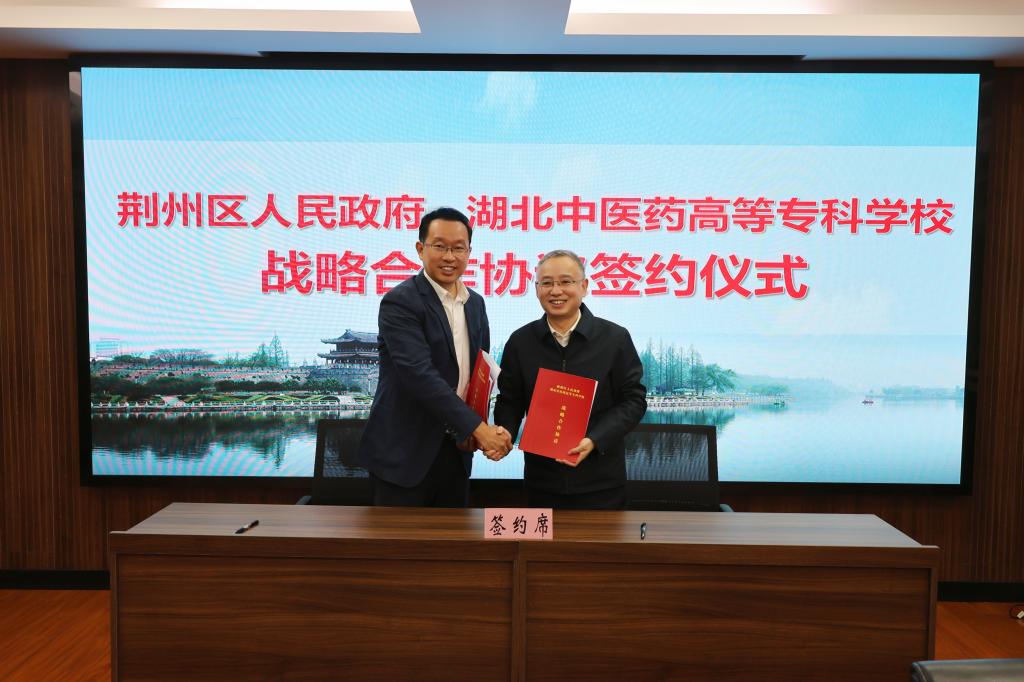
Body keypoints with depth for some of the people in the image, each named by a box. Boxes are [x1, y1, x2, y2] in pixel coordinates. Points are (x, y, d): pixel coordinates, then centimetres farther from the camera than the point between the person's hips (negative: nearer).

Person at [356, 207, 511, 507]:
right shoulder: (399, 302, -14)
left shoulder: (475, 303, 8)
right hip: (404, 453, -6)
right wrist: (478, 427, -25)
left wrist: (474, 430, -2)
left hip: (456, 450, 7)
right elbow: (420, 375, -24)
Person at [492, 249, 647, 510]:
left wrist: (595, 440, -16)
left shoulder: (615, 338, -5)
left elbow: (633, 399, -4)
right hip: (541, 479, 2)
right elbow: (509, 400, 8)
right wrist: (505, 433, -12)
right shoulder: (520, 341, 1)